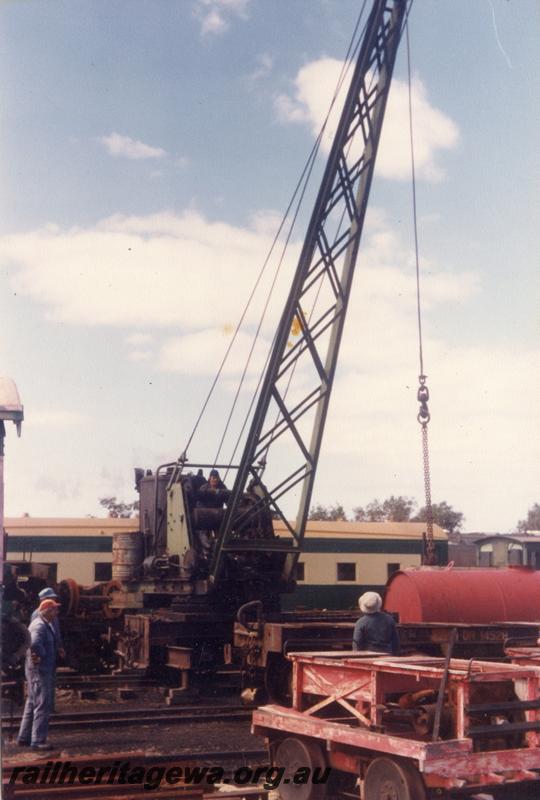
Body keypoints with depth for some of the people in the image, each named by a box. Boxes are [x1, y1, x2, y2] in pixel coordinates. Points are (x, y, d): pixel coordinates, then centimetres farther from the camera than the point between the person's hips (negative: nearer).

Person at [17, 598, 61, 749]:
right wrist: (41, 655, -23)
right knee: (43, 705, -6)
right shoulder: (40, 625, -19)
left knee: (32, 703, 17)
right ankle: (38, 740, -2)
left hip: (37, 670, 11)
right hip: (40, 670, -11)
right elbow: (35, 643, -38)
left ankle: (24, 737, 25)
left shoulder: (46, 625, 14)